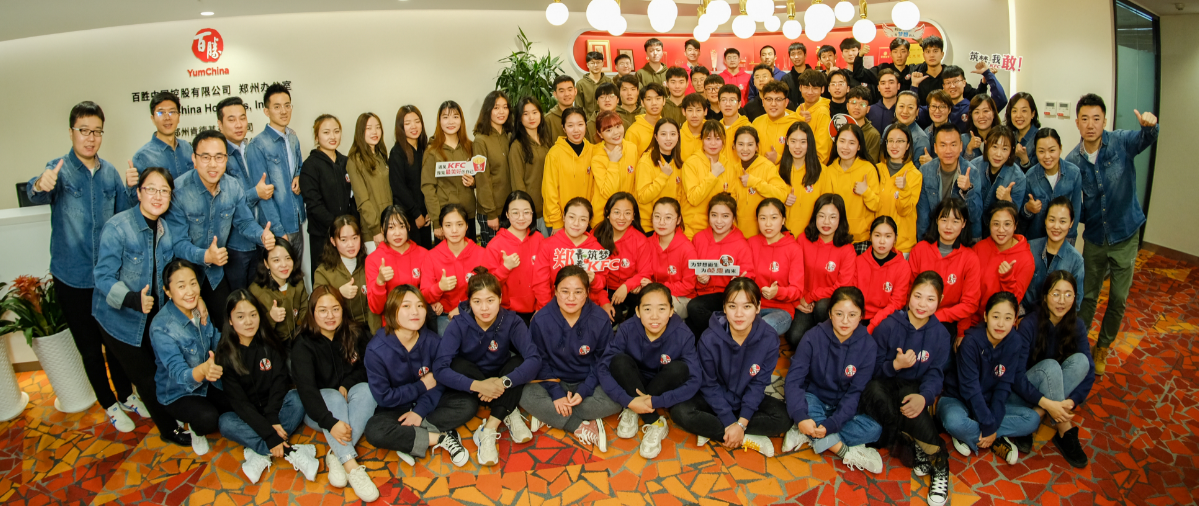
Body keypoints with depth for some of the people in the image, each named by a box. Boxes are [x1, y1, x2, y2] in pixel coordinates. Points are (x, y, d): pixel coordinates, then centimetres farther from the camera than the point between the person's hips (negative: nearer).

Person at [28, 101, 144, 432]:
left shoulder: (110, 172, 3)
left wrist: (131, 189, -16)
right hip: (73, 278, -3)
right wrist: (40, 186, -54)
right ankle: (110, 405, 26)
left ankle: (126, 395, 34)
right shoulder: (59, 169, -10)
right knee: (90, 347, 11)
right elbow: (34, 194, -30)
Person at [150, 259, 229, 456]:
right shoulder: (161, 327, -26)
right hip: (177, 393, -6)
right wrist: (203, 370, -56)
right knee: (207, 419, -32)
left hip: (208, 383, 6)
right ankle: (195, 428, 4)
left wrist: (205, 320, -22)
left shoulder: (202, 310, -8)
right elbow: (179, 374, -35)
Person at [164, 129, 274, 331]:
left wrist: (262, 236, -20)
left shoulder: (233, 187, -6)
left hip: (215, 274, 5)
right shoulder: (179, 191, -22)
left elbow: (245, 222, 3)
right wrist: (205, 256, -40)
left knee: (226, 327, 16)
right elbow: (178, 243, -22)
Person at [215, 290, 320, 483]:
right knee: (225, 422, -32)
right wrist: (270, 434, -28)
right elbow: (238, 401, -18)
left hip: (273, 408, 2)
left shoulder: (270, 344, -4)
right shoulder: (225, 353, -11)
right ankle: (289, 451, -36)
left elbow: (279, 382, -7)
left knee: (296, 399, -27)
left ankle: (260, 453, -31)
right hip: (246, 415, -1)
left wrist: (273, 419, -25)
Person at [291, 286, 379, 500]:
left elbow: (366, 367, 7)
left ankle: (337, 455, -33)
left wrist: (346, 386, -14)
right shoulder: (303, 344, -14)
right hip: (318, 410, -3)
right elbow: (306, 388, -26)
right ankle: (351, 465, -47)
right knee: (333, 397, -33)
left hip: (350, 397, 3)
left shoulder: (355, 333, -4)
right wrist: (330, 422, -40)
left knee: (366, 389, -27)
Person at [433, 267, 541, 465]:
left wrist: (504, 382, -44)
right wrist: (477, 385, -41)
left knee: (518, 361, -28)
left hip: (500, 384, 1)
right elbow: (440, 369, -28)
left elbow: (534, 359, -31)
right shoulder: (459, 326, -18)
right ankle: (508, 414, -18)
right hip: (470, 385, 0)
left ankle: (489, 430, -27)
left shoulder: (511, 322, -17)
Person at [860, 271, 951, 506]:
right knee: (874, 390, -37)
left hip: (913, 388, 0)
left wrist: (924, 396, -25)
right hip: (884, 385, 0)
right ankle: (920, 448, -23)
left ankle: (939, 464, -22)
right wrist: (895, 365, -27)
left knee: (909, 397, -37)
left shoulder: (940, 334, 0)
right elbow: (873, 367, -5)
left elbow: (935, 374, -4)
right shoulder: (889, 325, -7)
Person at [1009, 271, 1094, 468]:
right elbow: (1015, 375, -23)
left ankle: (1033, 417, -24)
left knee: (1080, 359, -21)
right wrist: (1046, 403, -33)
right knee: (1050, 366, -32)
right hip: (1022, 393, -5)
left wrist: (1072, 401, -25)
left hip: (1056, 392, 5)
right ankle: (1065, 432, -25)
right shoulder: (1029, 324, -19)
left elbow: (1089, 370, -9)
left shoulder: (1076, 326, -4)